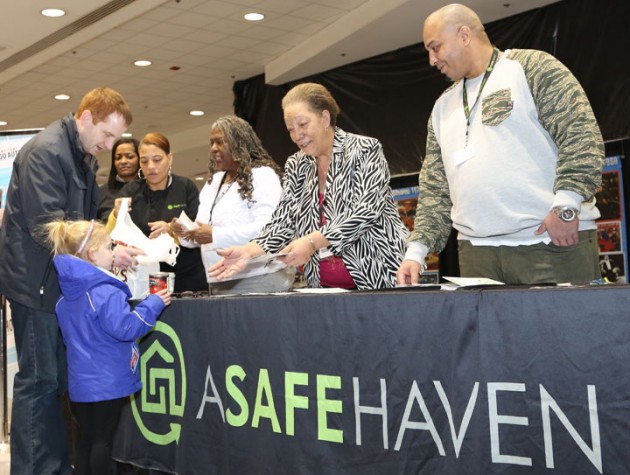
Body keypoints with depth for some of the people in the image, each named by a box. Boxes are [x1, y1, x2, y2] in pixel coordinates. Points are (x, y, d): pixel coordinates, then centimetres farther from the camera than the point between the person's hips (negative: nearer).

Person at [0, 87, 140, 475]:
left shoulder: (85, 158, 13)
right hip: (38, 280, -9)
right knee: (39, 380, -3)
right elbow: (46, 226, -24)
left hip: (65, 280, 9)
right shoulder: (45, 151, -17)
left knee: (64, 378, 13)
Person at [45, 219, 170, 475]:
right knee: (103, 440, 1)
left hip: (80, 381, 8)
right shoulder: (106, 293, -22)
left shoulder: (68, 293, 6)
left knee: (86, 437, 17)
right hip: (107, 382, -8)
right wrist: (153, 304, -14)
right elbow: (125, 327, -25)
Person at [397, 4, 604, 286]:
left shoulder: (532, 67, 2)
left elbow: (581, 135, -8)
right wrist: (417, 250, 7)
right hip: (477, 252, 5)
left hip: (555, 242, -5)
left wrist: (566, 206, -17)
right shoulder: (443, 107, 20)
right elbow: (435, 189, 18)